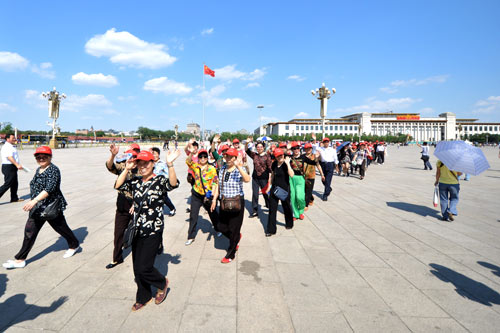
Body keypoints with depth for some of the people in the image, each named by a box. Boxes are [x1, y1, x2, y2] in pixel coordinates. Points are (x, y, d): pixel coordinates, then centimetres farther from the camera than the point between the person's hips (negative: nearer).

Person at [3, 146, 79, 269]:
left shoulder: (53, 170, -16)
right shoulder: (39, 170, 11)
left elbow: (49, 188, -28)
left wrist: (34, 200, -37)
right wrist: (34, 202, 24)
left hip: (51, 207, -7)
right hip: (37, 208, 8)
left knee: (61, 227, 9)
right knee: (29, 231, 6)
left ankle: (74, 245, 32)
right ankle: (20, 260, 14)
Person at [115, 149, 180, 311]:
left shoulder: (159, 180, -10)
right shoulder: (135, 181, 6)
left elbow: (173, 184, -30)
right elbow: (118, 186, -3)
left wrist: (170, 164, -44)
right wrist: (127, 169, -12)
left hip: (153, 231, -6)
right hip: (137, 230, 6)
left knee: (143, 268, -5)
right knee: (137, 268, 14)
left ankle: (162, 283, 26)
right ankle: (143, 297, 36)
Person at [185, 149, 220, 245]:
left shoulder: (212, 168, -7)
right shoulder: (195, 166, 0)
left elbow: (215, 182, -8)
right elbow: (188, 161, -17)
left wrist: (210, 193, -19)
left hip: (208, 195, -1)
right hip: (196, 195, 2)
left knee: (212, 213, 16)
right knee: (193, 216, 2)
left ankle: (218, 229, 40)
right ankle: (191, 237, 13)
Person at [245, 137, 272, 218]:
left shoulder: (267, 156, -5)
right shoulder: (254, 155, 6)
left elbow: (270, 168, -7)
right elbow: (247, 150, 3)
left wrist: (270, 178, -11)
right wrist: (247, 143, -14)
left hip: (264, 178, -4)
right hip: (255, 178, 4)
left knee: (265, 193, 9)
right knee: (255, 194, 5)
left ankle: (269, 205, 34)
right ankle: (255, 211, 13)